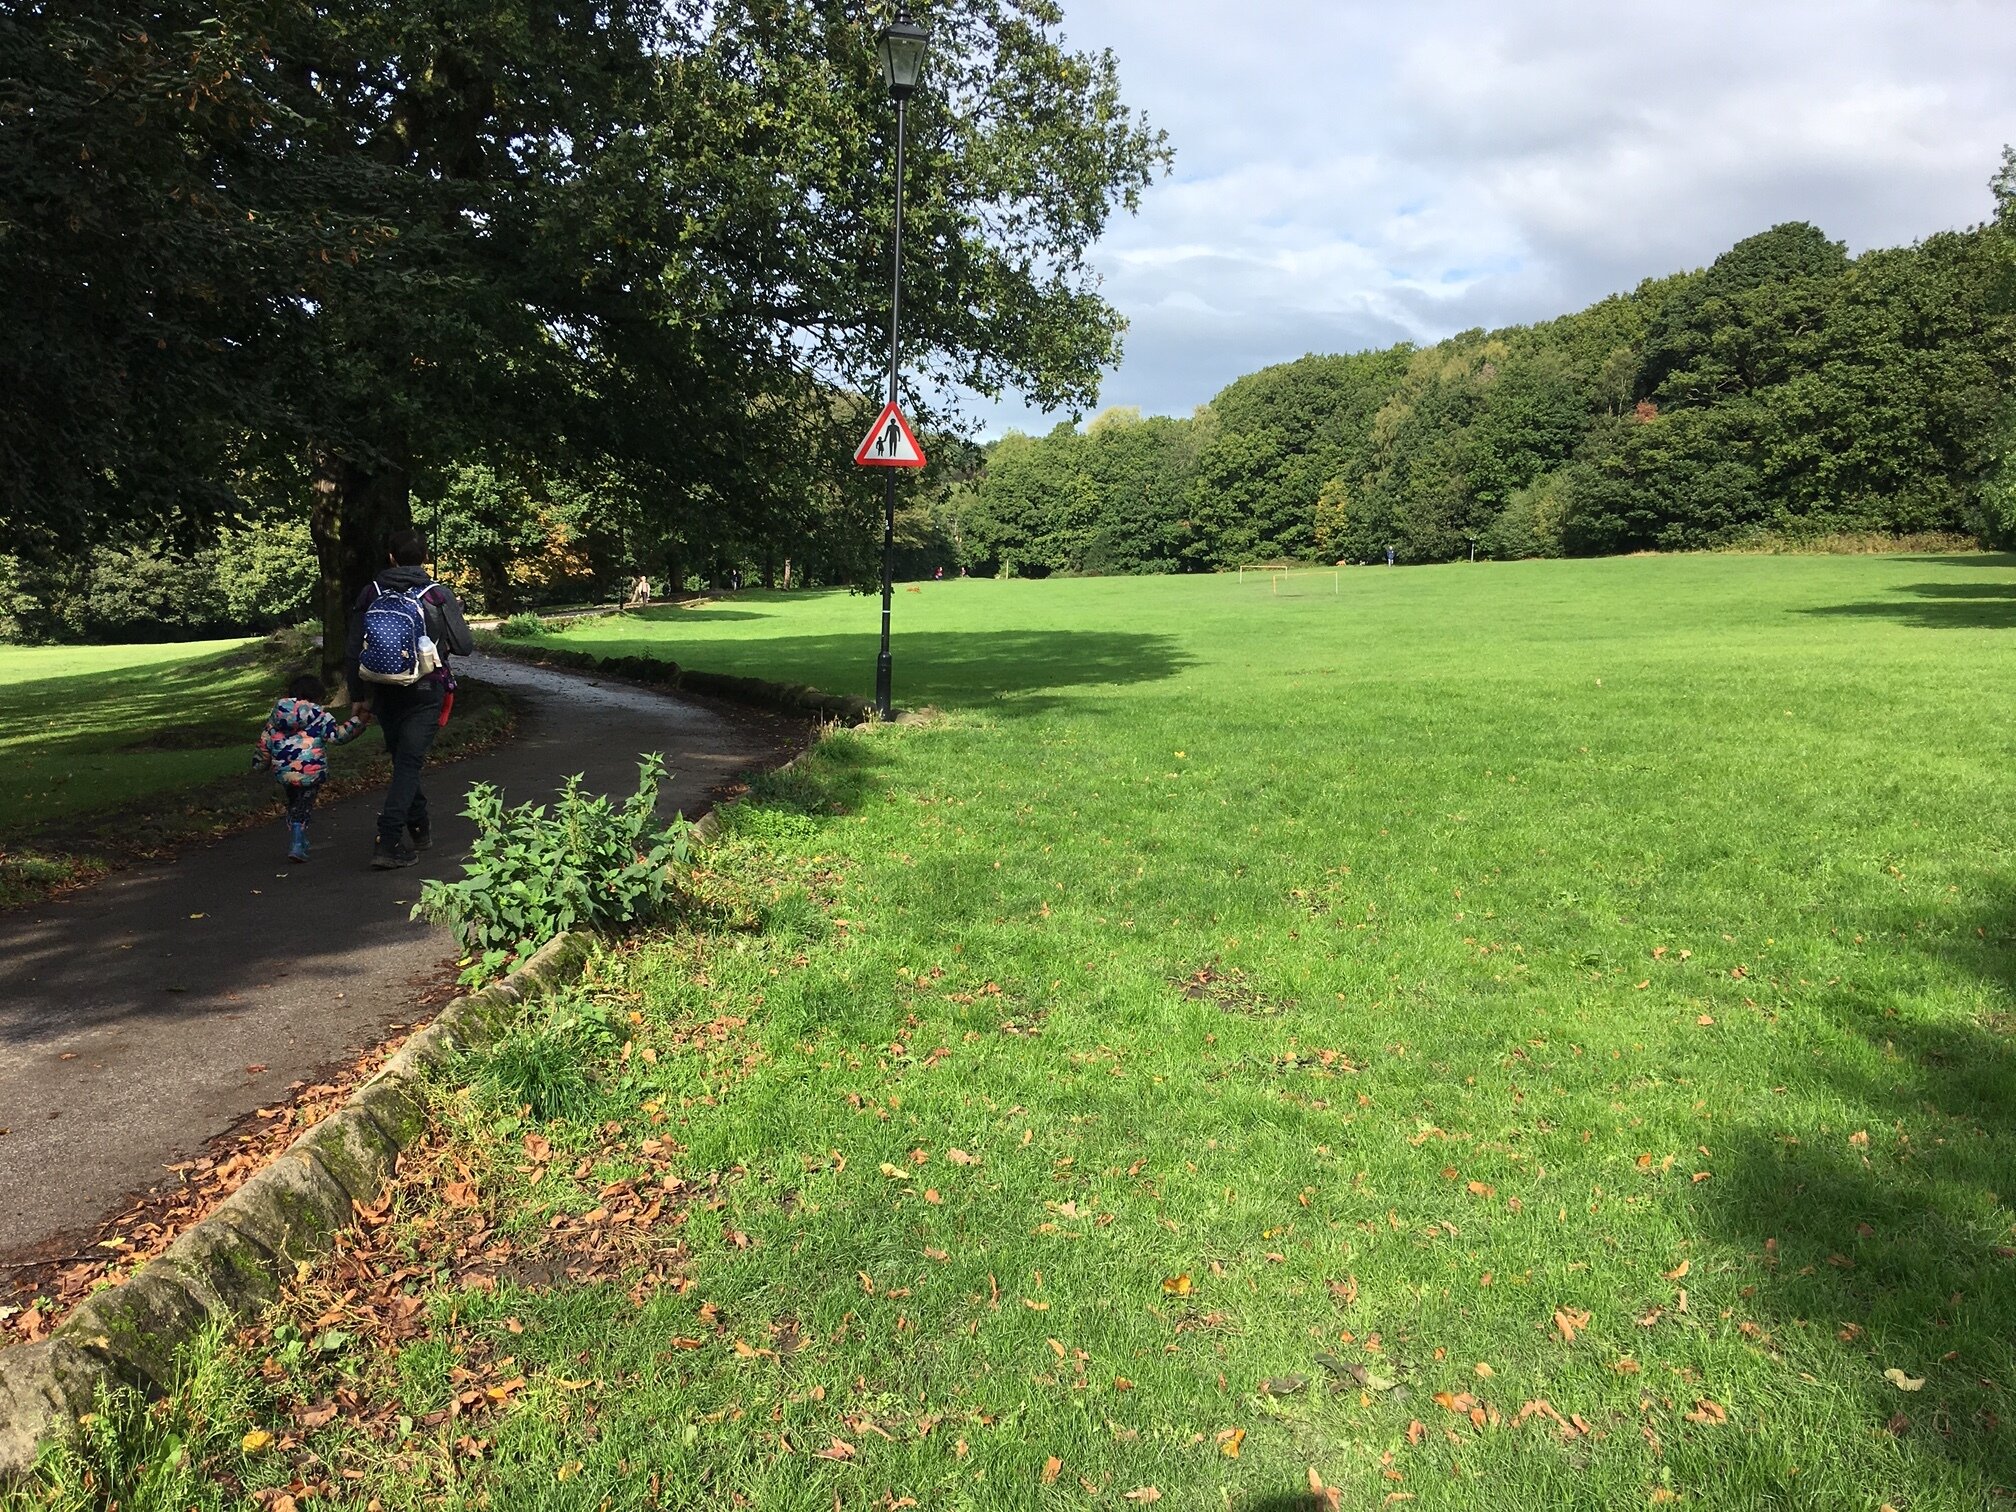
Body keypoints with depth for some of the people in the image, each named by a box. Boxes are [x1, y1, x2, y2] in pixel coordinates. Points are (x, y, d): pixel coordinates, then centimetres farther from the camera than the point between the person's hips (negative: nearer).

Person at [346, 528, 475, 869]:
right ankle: (388, 842, -13)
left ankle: (419, 827, 32)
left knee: (403, 760, 20)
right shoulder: (438, 596, -8)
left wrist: (358, 694, 12)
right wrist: (455, 612, 12)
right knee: (408, 763, -3)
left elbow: (355, 649, 3)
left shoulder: (371, 593, 2)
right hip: (425, 694, -3)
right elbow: (464, 647, -6)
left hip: (384, 694, 3)